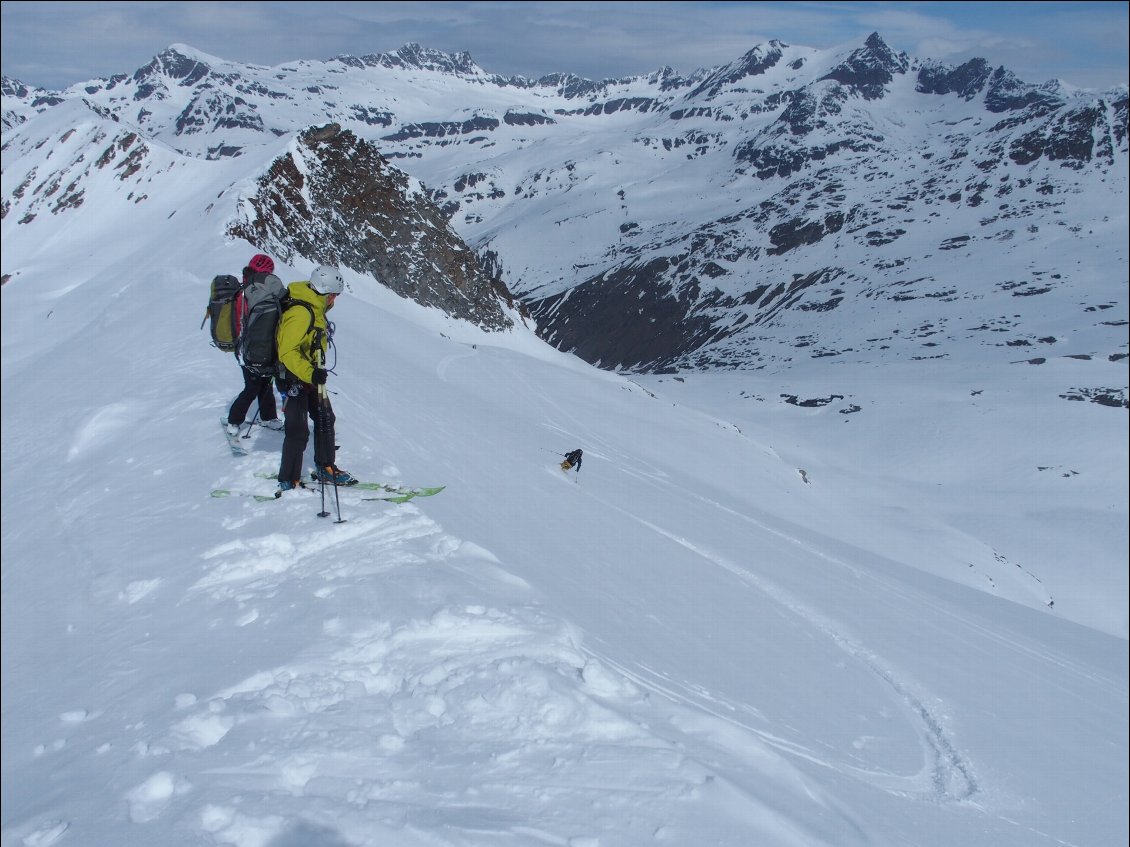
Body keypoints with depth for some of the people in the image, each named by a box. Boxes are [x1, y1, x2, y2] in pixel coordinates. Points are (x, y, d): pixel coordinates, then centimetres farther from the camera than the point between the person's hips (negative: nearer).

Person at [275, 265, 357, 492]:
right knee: (298, 430, -9)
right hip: (295, 378, -10)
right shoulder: (300, 313, -25)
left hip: (311, 376, 10)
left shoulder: (314, 308, 7)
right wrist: (310, 374, -41)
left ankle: (326, 468, 29)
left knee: (325, 420, 16)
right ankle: (288, 482, 0)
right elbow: (287, 352, -30)